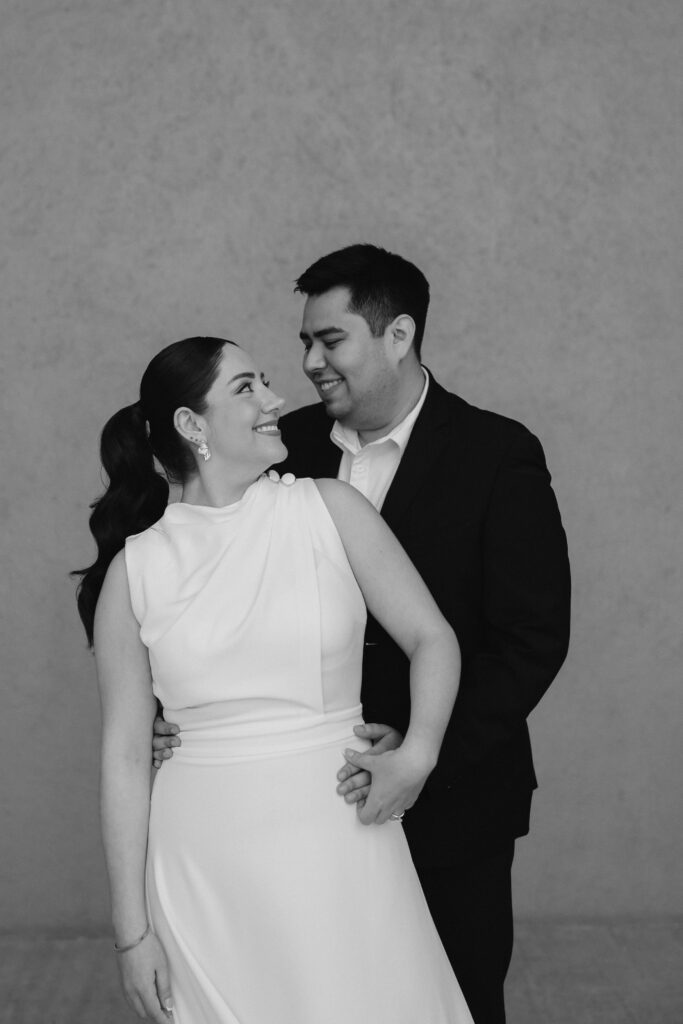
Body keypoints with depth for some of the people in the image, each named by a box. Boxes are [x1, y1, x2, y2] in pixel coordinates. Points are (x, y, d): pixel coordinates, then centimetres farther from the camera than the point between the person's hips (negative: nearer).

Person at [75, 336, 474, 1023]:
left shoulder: (330, 510, 0)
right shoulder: (134, 568, -2)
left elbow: (432, 636, 3)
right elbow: (125, 753, -1)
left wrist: (417, 753, -15)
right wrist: (131, 931, -1)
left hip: (342, 840, 1)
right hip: (206, 861, 0)